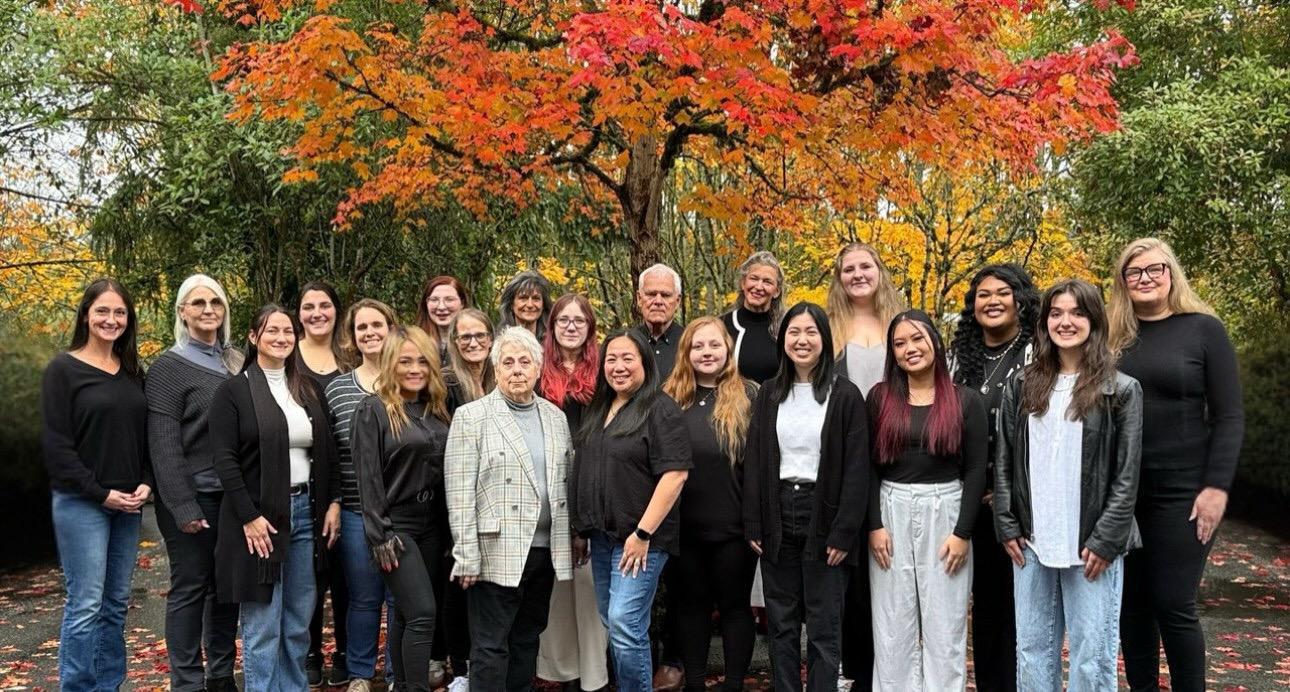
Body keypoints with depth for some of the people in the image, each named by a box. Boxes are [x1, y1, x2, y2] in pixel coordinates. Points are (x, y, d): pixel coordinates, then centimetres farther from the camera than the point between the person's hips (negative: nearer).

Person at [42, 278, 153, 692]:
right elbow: (56, 444, -10)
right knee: (86, 605, -5)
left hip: (129, 503, 6)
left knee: (116, 603, 9)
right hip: (81, 503, -5)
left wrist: (146, 484, -2)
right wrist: (100, 493, -13)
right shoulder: (63, 369, -5)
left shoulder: (134, 372, 12)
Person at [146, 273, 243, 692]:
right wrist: (183, 506, -18)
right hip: (194, 496, -5)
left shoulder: (236, 362, 11)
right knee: (190, 587, 1)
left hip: (233, 495, 5)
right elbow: (163, 445, -12)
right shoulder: (169, 367, -6)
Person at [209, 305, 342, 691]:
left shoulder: (309, 389, 12)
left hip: (306, 512, 5)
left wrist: (333, 502, 4)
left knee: (298, 623, 11)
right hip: (260, 515, -5)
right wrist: (248, 517, -16)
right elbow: (224, 459, -10)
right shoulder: (233, 390, -3)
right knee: (262, 627, -1)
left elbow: (328, 451, 14)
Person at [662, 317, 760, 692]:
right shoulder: (671, 398, 5)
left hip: (734, 524, -3)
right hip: (684, 524, 3)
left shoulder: (748, 397, -3)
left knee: (734, 604, 9)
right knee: (691, 602, 14)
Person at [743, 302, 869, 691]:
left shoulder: (845, 396, -4)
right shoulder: (769, 394, 8)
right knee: (781, 623, 10)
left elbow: (857, 470, -7)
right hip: (778, 517, 4)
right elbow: (753, 462, 7)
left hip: (823, 517, -3)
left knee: (823, 627, 3)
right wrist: (753, 525, 0)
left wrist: (844, 532, -13)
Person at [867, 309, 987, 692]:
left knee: (945, 623, 5)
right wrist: (875, 525, -7)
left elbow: (976, 470, -1)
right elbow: (868, 466, 1)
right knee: (893, 624, 7)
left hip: (944, 512, -1)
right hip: (892, 512, 1)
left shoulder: (966, 401, 1)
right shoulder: (879, 397, 3)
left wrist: (962, 532, -8)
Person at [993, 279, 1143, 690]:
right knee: (1032, 652, 10)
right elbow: (1004, 463, 9)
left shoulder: (1121, 390, -1)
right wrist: (1008, 528, 3)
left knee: (1093, 658, 0)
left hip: (1092, 545, -3)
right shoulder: (1022, 386, 9)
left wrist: (1105, 541, -10)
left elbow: (1127, 475, -4)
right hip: (1031, 543, 4)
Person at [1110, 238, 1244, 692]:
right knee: (1131, 604, 8)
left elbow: (1229, 416, -4)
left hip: (1182, 490, -3)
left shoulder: (1203, 329, -2)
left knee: (1172, 605, -3)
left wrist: (1217, 486, -13)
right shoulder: (1113, 337, 7)